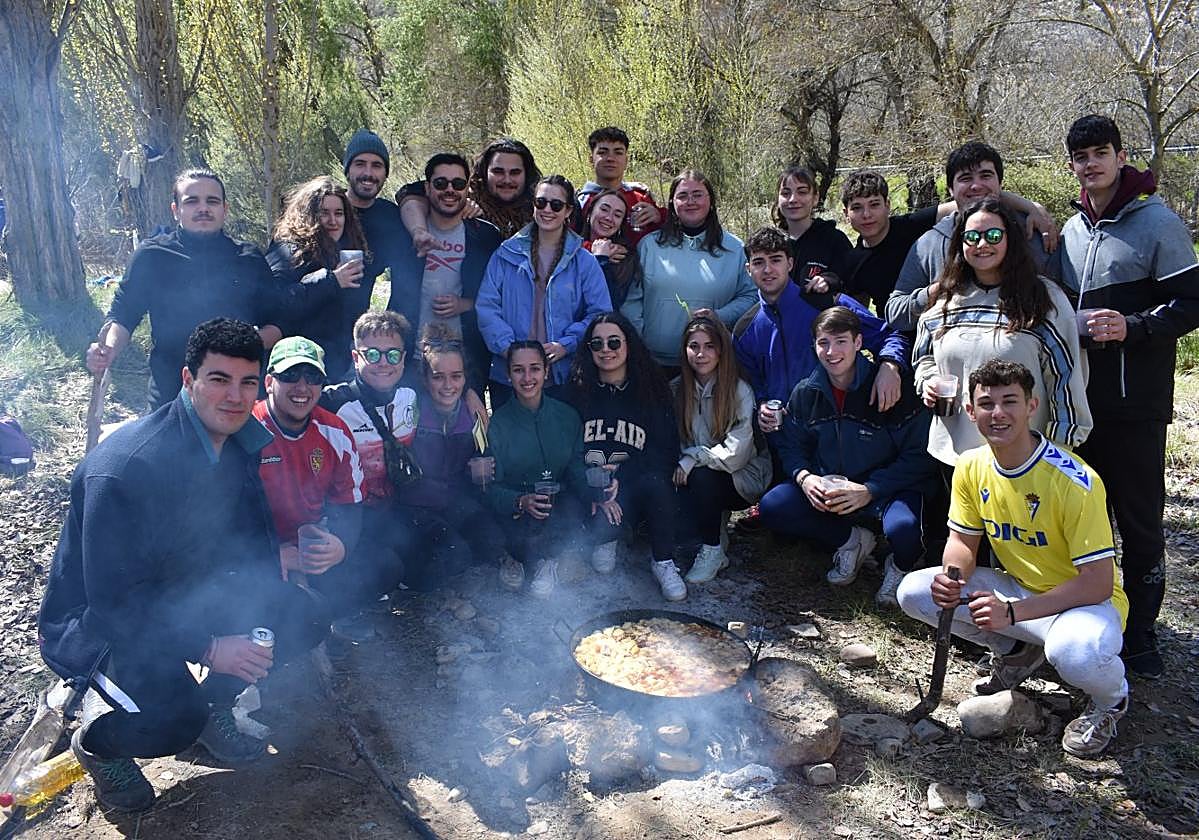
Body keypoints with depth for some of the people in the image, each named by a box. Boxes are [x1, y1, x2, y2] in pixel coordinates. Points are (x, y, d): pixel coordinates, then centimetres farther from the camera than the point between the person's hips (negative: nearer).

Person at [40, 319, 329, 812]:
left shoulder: (240, 443, -7)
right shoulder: (125, 467, -31)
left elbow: (250, 537, 5)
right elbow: (114, 599, -28)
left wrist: (260, 615, -10)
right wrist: (207, 649, -27)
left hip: (188, 595, 7)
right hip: (98, 621, -7)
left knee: (303, 619, -8)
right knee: (171, 722, -31)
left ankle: (211, 706, 16)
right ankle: (95, 738, 5)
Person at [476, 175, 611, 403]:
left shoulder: (583, 261, 5)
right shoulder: (506, 254, 7)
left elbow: (600, 313, 0)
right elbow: (486, 306, 0)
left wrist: (566, 345, -13)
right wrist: (507, 346, -13)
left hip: (562, 376, -1)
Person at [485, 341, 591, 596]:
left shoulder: (566, 416, 3)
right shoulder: (497, 424, -6)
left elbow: (577, 471, 2)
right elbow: (491, 487, -10)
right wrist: (521, 501, -31)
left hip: (560, 503, 3)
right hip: (515, 512, -3)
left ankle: (545, 559, 4)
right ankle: (517, 555, 2)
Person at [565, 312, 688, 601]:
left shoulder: (651, 391, 4)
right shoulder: (577, 392, 4)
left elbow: (666, 452, -3)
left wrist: (619, 473, -17)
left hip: (637, 489, 1)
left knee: (655, 482, -34)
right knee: (602, 527, -33)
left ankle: (663, 561, -12)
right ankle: (604, 541, 7)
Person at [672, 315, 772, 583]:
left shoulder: (740, 391, -15)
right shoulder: (676, 389, 0)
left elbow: (735, 454, -21)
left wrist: (692, 458, -22)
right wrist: (678, 464, -18)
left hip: (743, 479, -4)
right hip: (693, 477, 4)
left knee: (702, 476, -34)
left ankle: (712, 550, -12)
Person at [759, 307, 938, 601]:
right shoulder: (806, 393, 0)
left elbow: (919, 456, -15)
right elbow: (790, 445, 8)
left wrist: (869, 491, -24)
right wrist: (804, 477, -15)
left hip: (888, 489, -4)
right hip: (825, 487, 5)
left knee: (903, 528, -37)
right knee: (772, 507, -17)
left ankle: (900, 566, 4)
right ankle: (852, 540, 4)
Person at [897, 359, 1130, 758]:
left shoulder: (1075, 481, -27)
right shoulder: (971, 467, -8)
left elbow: (1098, 583, -25)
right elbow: (963, 540, 3)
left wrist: (1013, 612, -33)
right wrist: (952, 578, -21)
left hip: (1085, 602, -5)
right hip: (1019, 588, 6)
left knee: (1075, 652, -40)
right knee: (914, 591, -12)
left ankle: (1111, 698, 0)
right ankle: (1016, 650, 11)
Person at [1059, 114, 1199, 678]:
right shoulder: (1071, 230, 13)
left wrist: (1131, 327, -22)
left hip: (1136, 403, -6)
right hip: (1079, 398, 6)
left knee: (1140, 521, 1)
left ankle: (1138, 632, 15)